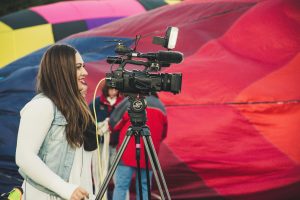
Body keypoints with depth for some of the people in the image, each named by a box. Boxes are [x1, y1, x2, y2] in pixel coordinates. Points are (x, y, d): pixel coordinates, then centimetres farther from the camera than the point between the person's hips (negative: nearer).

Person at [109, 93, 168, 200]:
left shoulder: (129, 102, -3)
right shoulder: (160, 106, 10)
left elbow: (114, 124, 2)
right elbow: (163, 134, 16)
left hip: (128, 153, -3)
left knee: (121, 186, 0)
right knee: (144, 187, 8)